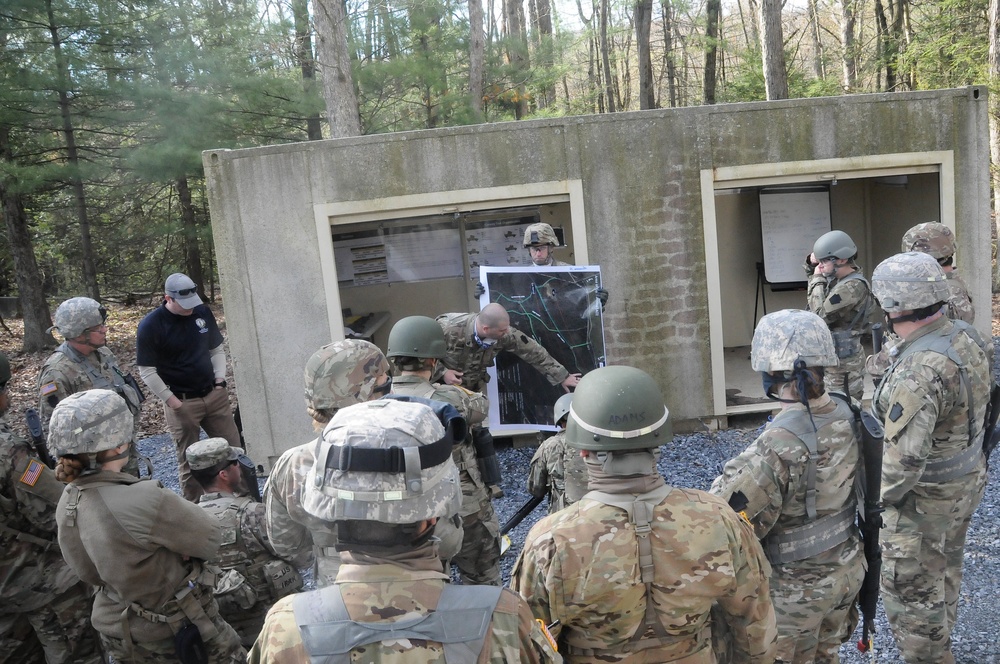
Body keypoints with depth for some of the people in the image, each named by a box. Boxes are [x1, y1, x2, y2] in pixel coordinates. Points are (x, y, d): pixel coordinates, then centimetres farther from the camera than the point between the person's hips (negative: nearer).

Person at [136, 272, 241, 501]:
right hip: (181, 402, -4)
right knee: (189, 459, 4)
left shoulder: (203, 312, 1)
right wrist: (172, 401, -12)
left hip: (214, 395, 5)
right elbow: (147, 371, -10)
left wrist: (220, 380, 1)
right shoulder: (151, 326, -12)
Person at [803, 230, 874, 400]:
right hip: (834, 355, 9)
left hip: (843, 358, -9)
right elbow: (813, 271, 27)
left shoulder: (853, 287, -21)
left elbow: (820, 315, -24)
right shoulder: (836, 277, 6)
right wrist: (812, 263, 2)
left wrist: (817, 279, -14)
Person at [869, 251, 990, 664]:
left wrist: (880, 498, -17)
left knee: (910, 592, 8)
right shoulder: (967, 338, -4)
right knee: (945, 572, 28)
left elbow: (905, 456, -34)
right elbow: (983, 403, 10)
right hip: (966, 483, 10)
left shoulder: (917, 370, -34)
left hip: (924, 501, -10)